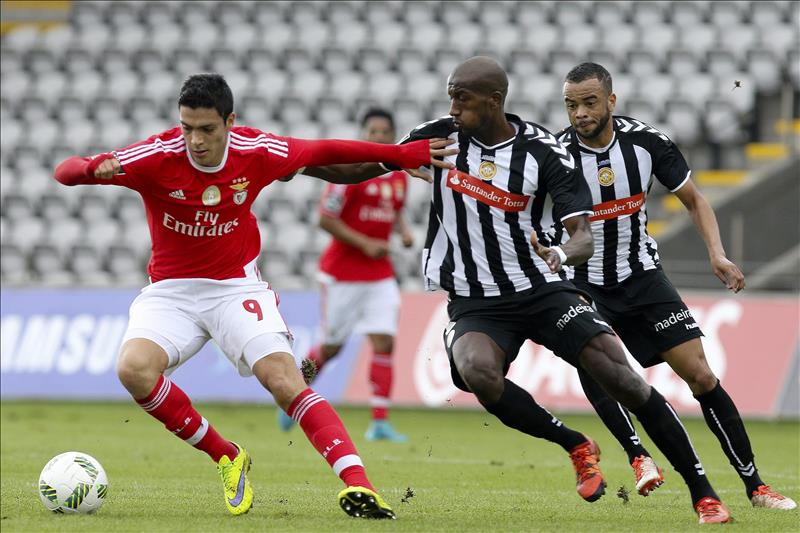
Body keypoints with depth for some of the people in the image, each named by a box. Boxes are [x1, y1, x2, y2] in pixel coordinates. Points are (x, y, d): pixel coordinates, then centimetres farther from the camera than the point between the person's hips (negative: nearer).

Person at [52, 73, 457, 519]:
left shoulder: (257, 152, -12)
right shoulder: (157, 156, -18)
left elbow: (324, 151, 6)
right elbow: (65, 172, -18)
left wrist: (404, 154, 5)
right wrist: (94, 168, -43)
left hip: (237, 285, 0)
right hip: (170, 291, 0)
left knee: (284, 379, -22)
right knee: (134, 368, -27)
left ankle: (357, 485, -29)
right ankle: (226, 457, -8)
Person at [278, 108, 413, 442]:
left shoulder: (399, 176, 7)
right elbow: (325, 219, -14)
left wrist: (404, 231, 2)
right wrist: (365, 244, -18)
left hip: (380, 274, 5)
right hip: (343, 273, -5)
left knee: (384, 343, -9)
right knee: (331, 347, 5)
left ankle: (380, 423, -10)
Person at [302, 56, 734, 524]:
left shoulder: (544, 151, -10)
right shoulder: (441, 136, -3)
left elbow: (583, 236, -15)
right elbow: (361, 168, 7)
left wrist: (562, 254, -38)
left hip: (542, 290, -1)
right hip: (475, 305, 1)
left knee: (621, 376, -16)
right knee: (477, 372, -33)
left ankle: (703, 492, -2)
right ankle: (576, 446, -9)